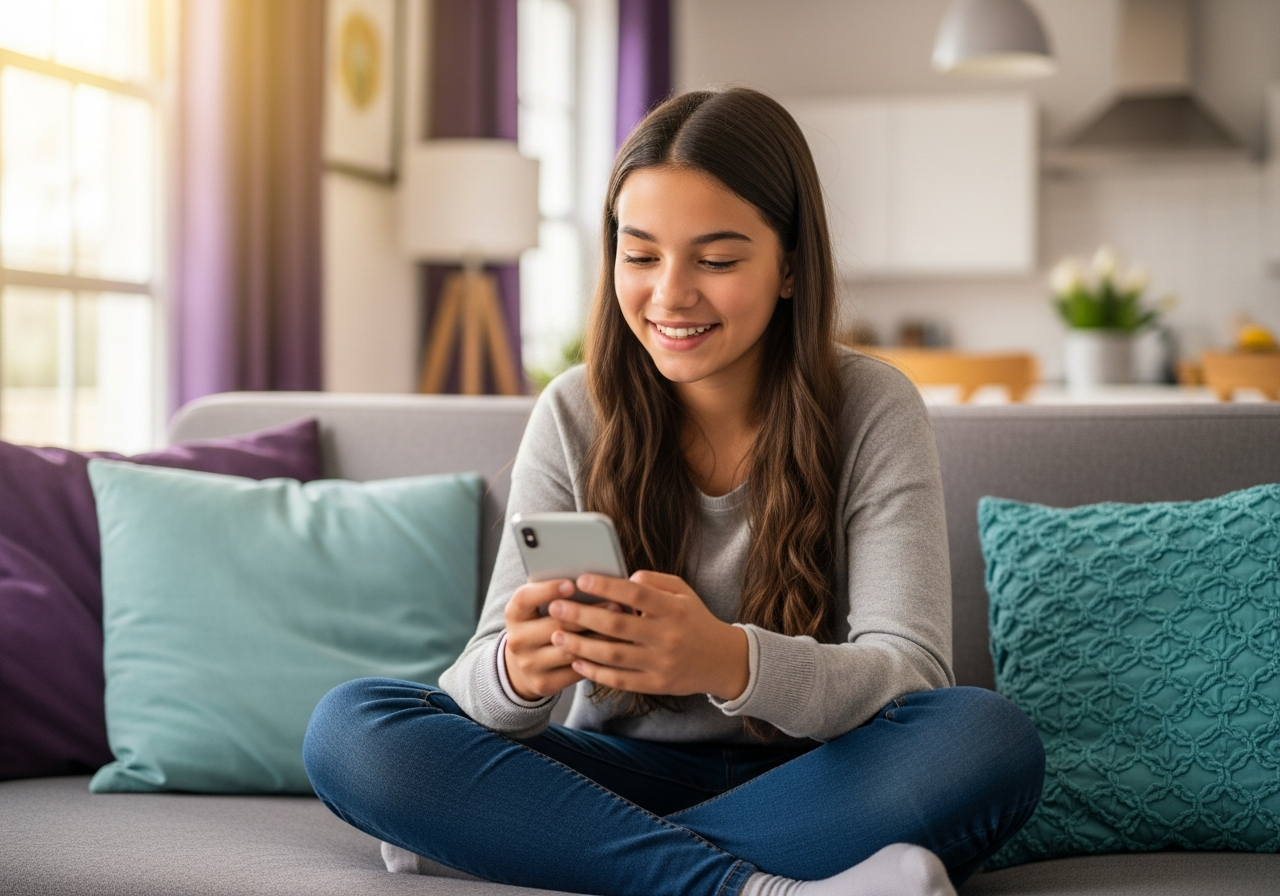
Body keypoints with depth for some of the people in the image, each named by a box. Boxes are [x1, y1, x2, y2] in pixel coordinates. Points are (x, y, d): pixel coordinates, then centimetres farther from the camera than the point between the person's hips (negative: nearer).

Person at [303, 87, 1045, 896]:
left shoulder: (874, 412, -8)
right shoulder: (574, 416, -3)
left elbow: (911, 671, -19)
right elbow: (482, 691, -9)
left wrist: (732, 662, -40)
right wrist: (516, 672, -35)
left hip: (810, 787, -1)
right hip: (623, 774, 2)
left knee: (992, 740, -32)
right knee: (349, 727, -21)